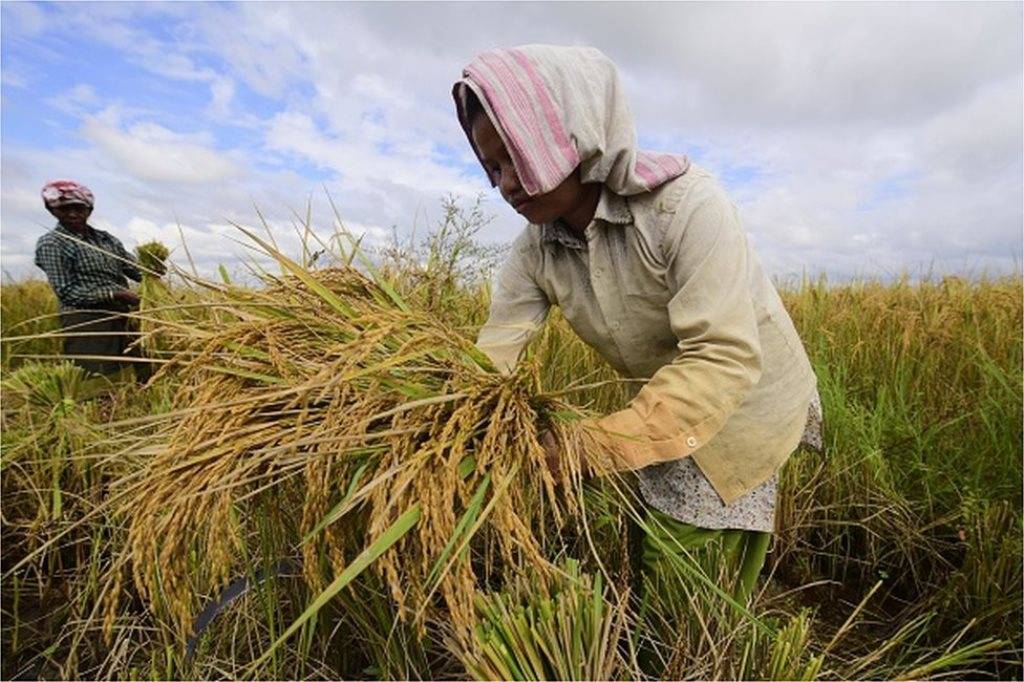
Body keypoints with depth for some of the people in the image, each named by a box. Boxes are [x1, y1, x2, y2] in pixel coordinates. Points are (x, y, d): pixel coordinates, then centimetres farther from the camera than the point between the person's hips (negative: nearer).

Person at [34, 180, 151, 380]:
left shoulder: (107, 239, 14)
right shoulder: (50, 243, -2)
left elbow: (137, 271, 11)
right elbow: (67, 292, -10)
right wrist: (113, 293, -19)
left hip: (121, 318, 6)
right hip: (85, 323, -5)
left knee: (143, 374, 7)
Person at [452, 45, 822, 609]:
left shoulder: (687, 204, -29)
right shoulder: (535, 251, -11)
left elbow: (724, 359, -35)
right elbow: (488, 359, -16)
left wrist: (596, 443, -40)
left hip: (747, 400, -5)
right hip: (672, 410, 6)